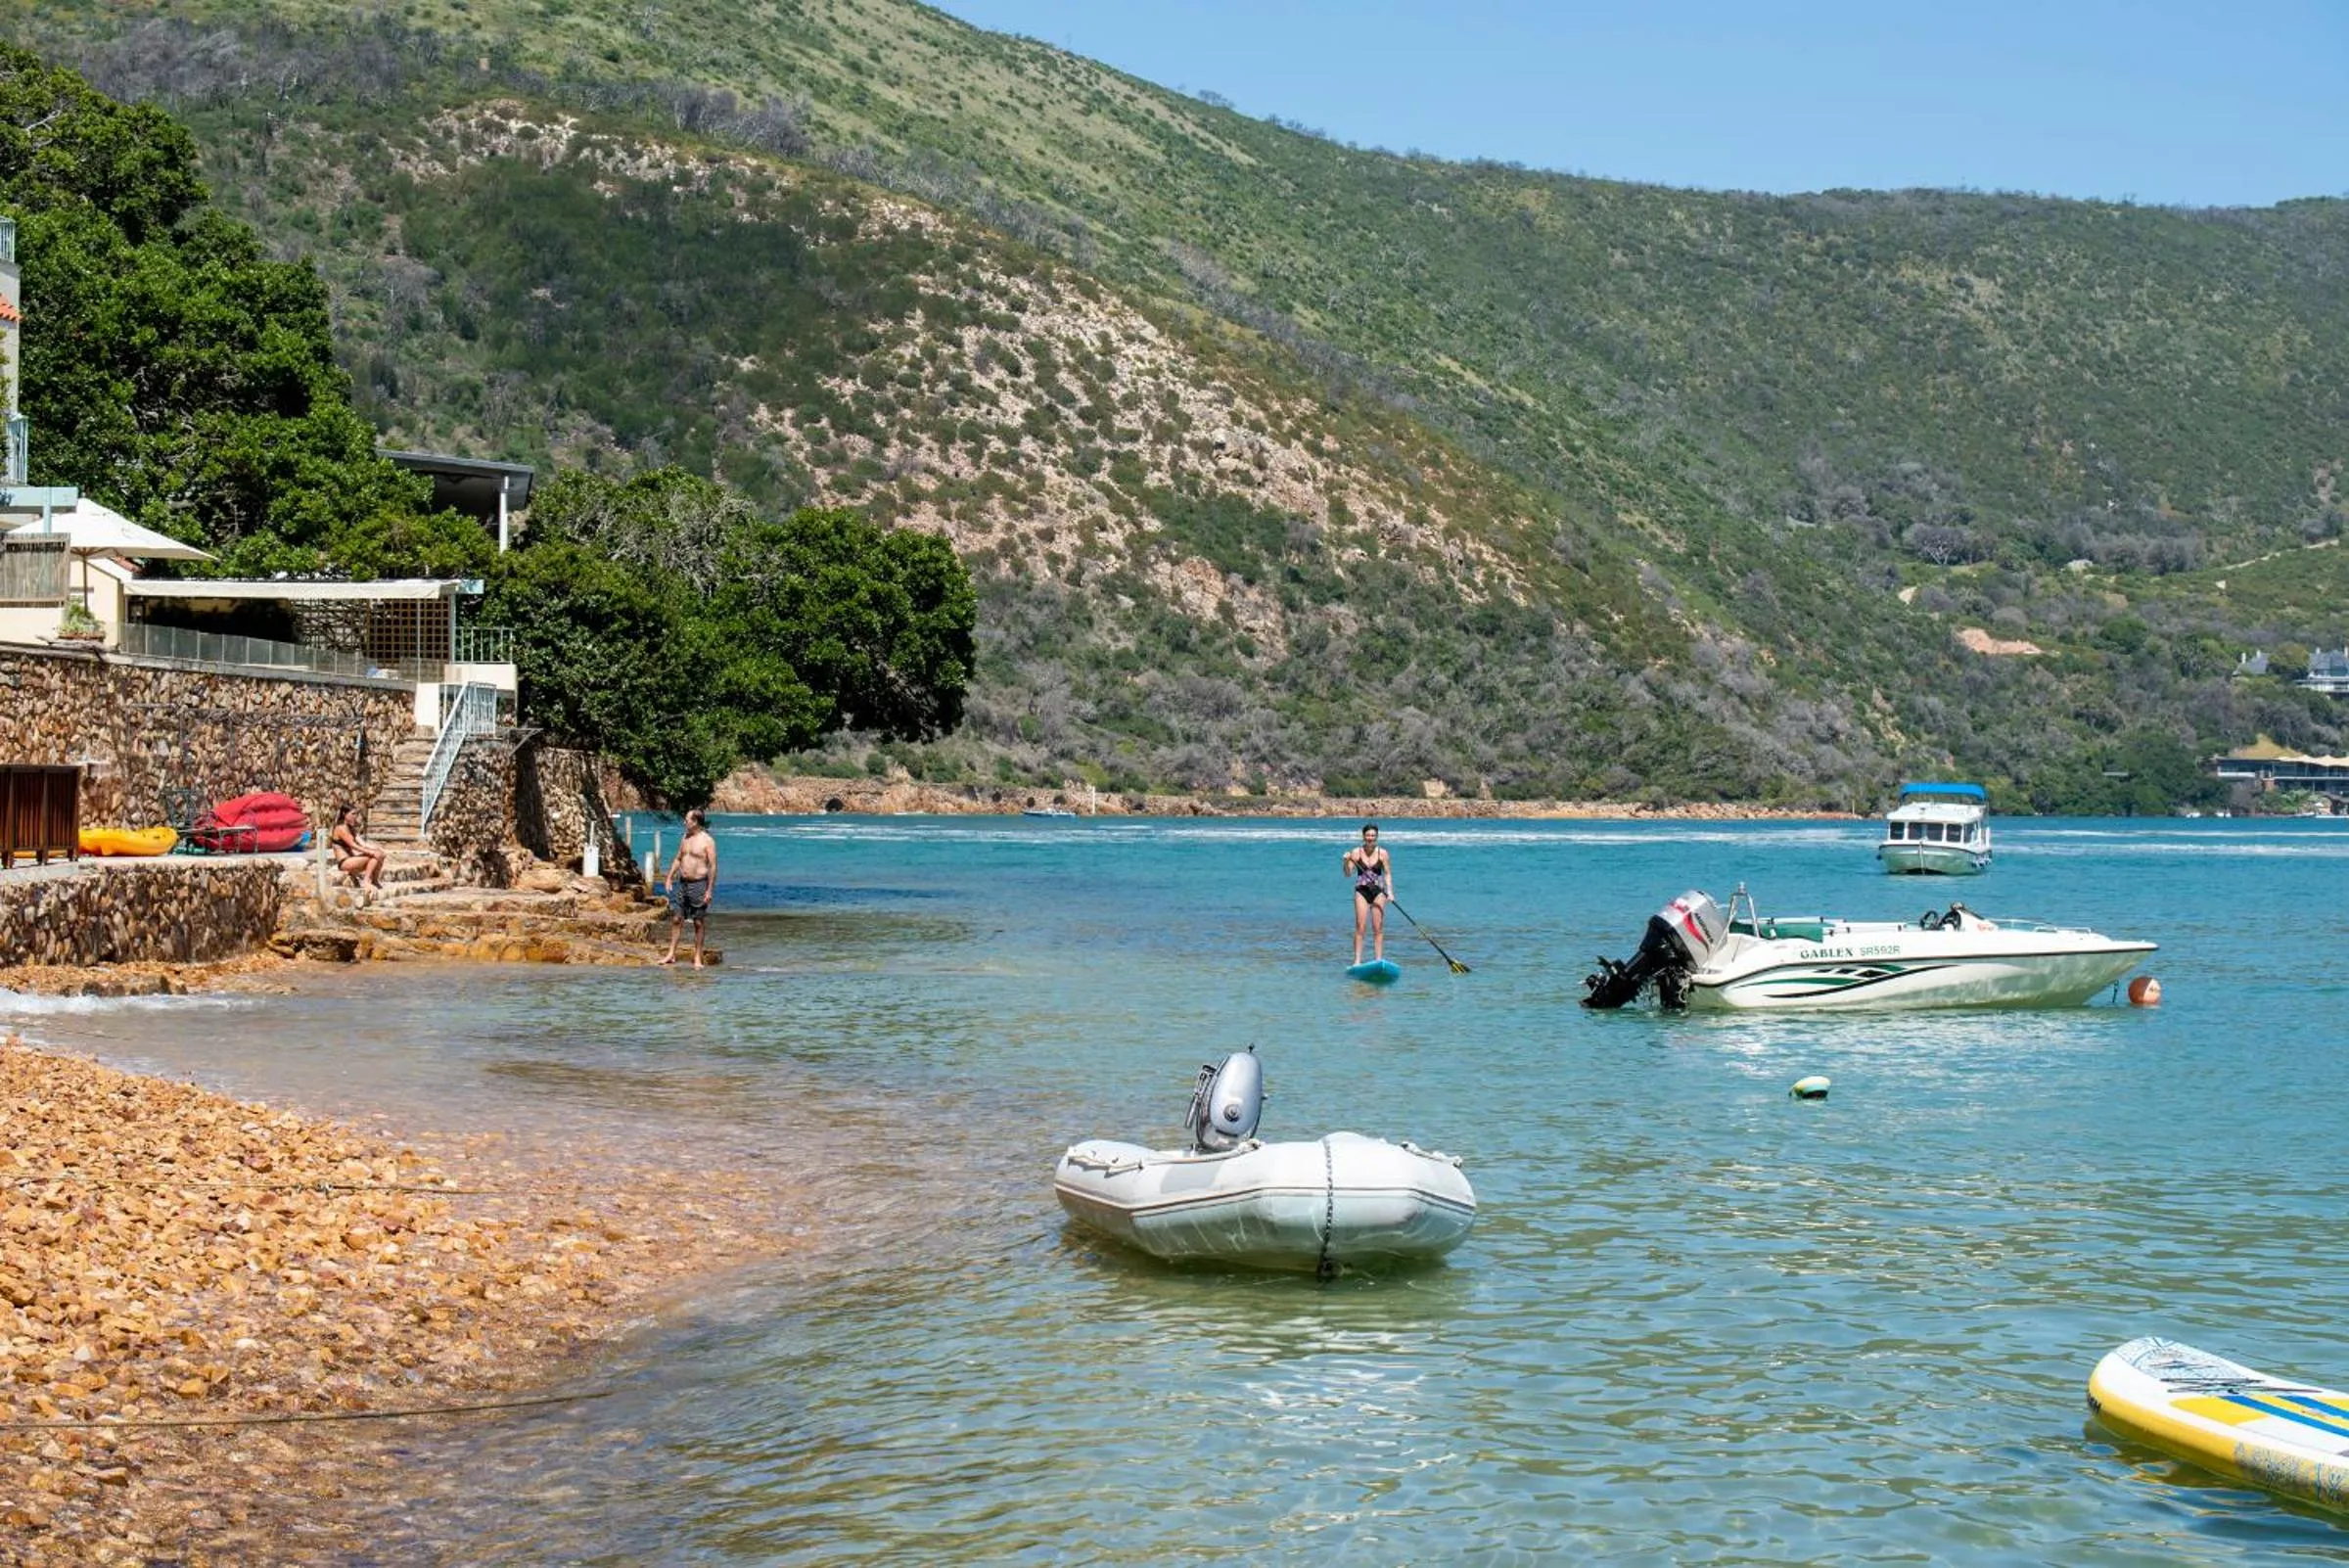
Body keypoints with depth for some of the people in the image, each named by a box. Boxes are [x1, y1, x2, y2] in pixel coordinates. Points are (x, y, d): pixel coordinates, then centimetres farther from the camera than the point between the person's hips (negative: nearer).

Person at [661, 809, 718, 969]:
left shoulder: (707, 841, -10)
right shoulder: (686, 838, 11)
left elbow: (713, 866, -12)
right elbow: (678, 859, 19)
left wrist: (709, 890, -16)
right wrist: (669, 878, 11)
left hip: (698, 884, -7)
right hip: (682, 883, 7)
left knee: (699, 923, 1)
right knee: (676, 918, 4)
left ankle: (697, 958, 8)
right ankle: (671, 954, 9)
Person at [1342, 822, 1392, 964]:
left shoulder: (1382, 853, 0)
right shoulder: (1356, 852, -1)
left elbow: (1388, 874, 4)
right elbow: (1348, 874, -2)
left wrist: (1390, 891, -8)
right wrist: (1347, 862, -20)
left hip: (1378, 891, 0)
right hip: (1362, 890, 0)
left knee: (1378, 928, 0)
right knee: (1360, 926, -5)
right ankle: (1357, 961, -3)